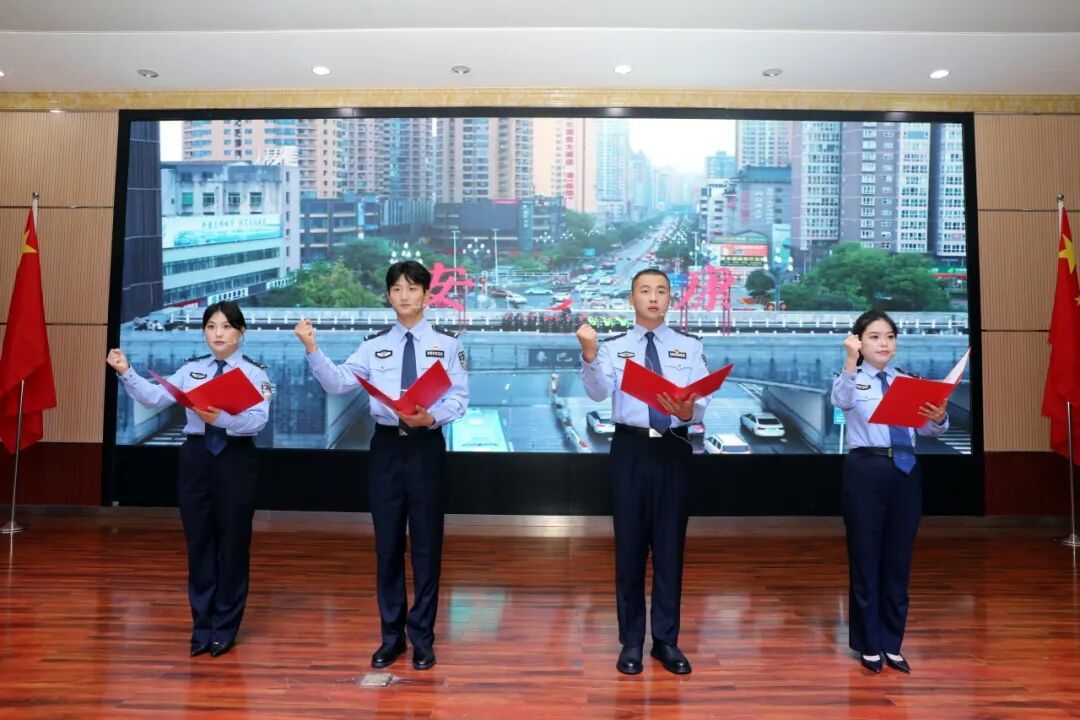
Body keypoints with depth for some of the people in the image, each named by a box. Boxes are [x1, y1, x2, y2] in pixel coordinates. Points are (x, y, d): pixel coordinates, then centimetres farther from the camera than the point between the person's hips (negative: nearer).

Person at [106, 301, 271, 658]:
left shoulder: (255, 373, -4)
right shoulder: (191, 369, 9)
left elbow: (257, 420, -18)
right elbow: (155, 397, -2)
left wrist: (220, 417, -33)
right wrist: (126, 373, -13)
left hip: (236, 460, -3)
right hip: (196, 457, 4)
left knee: (232, 543, 5)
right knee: (198, 541, 10)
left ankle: (225, 627, 21)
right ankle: (202, 625, 25)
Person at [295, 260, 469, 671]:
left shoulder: (446, 345, 1)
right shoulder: (374, 346, 5)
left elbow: (459, 398, -4)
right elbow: (337, 383, -7)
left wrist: (431, 417, -22)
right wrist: (311, 348, -19)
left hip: (427, 446, -2)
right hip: (386, 446, 2)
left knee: (426, 543, 6)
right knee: (387, 543, 9)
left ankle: (422, 637, 21)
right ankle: (392, 635, 26)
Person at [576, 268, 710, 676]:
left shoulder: (690, 347, 6)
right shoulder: (614, 347, 4)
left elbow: (701, 401, -5)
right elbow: (599, 393, -14)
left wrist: (689, 410, -27)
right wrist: (589, 355, -32)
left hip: (674, 449, 1)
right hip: (630, 449, 0)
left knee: (670, 545, 8)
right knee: (630, 544, 7)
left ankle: (666, 640, 24)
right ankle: (631, 641, 22)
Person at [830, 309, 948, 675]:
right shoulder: (852, 379, 0)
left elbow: (928, 430, 1)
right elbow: (841, 401, -25)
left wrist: (939, 417, -21)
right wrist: (851, 360, -38)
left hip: (906, 470, 4)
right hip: (866, 469, -4)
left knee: (899, 559, 10)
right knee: (866, 557, 5)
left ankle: (892, 644, 25)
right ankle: (868, 645, 20)